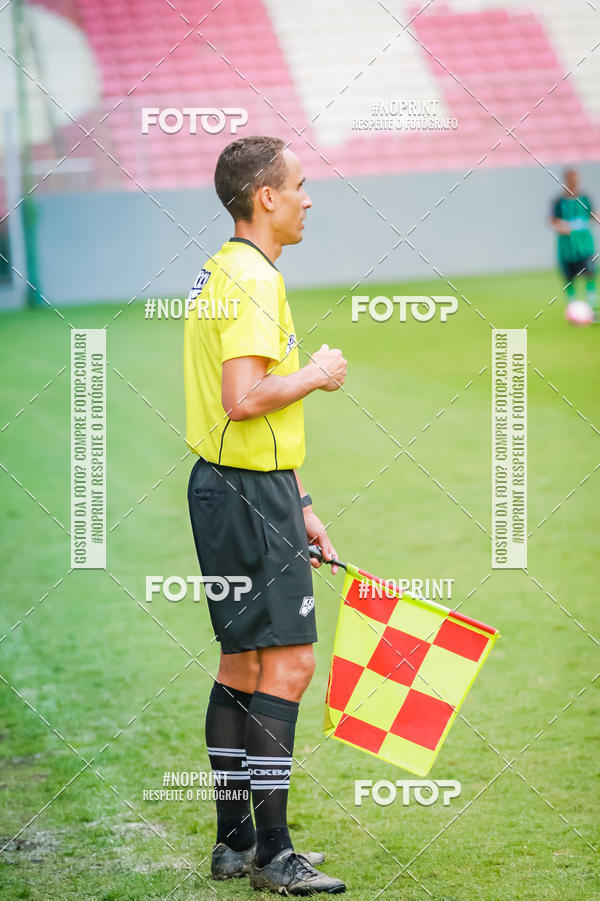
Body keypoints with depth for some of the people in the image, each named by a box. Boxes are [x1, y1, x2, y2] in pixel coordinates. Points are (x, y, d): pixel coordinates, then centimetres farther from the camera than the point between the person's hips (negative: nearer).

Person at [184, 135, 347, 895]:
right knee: (288, 663, -9)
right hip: (250, 495, -11)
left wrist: (298, 506, 23)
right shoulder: (251, 279, -16)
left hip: (234, 490, 11)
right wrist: (317, 375, -10)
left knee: (243, 666, 13)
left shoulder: (230, 273, 18)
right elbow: (245, 398, -28)